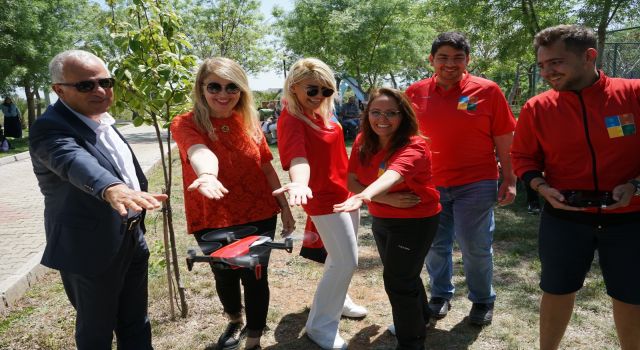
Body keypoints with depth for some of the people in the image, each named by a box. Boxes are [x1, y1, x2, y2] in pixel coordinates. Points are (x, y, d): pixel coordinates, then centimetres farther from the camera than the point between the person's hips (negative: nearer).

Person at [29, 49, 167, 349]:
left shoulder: (103, 122, 7)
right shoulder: (50, 129, -20)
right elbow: (75, 163, -43)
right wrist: (112, 190, -61)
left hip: (131, 241, 8)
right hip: (91, 251, -7)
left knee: (136, 325, 20)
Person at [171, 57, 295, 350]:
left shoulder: (249, 120, 0)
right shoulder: (186, 124, -12)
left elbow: (266, 166, 7)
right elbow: (199, 151, -35)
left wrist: (284, 207, 7)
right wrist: (207, 174, -56)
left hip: (259, 216, 2)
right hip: (213, 222, -1)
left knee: (255, 278, 5)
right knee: (225, 278, 17)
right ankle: (235, 321, 49)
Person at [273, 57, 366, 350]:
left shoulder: (322, 112, 4)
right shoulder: (291, 120, -22)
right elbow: (297, 155, -41)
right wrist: (301, 184, -61)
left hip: (346, 191, 9)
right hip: (324, 197, -9)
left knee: (342, 256, 21)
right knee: (346, 261, -6)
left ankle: (336, 300, 43)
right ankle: (320, 326, 9)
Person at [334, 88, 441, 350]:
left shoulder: (414, 147, -28)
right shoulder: (363, 142, -8)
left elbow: (391, 176, -47)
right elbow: (351, 181, -11)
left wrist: (363, 197, -65)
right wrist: (385, 199, -26)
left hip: (415, 221, -7)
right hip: (381, 219, 7)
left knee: (397, 280, -5)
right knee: (402, 273, 24)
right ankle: (420, 317, 51)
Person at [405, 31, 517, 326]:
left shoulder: (487, 91, -6)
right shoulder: (416, 93, 1)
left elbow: (504, 141, -2)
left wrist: (509, 179, -4)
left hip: (475, 185, -2)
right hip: (430, 184, 3)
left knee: (476, 248, 7)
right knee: (435, 246, 14)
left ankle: (482, 301, 29)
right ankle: (440, 295, 34)